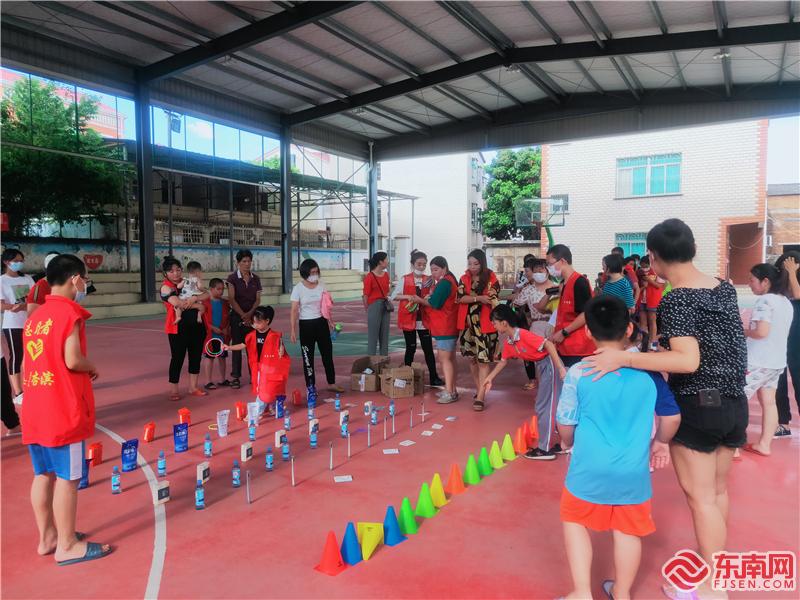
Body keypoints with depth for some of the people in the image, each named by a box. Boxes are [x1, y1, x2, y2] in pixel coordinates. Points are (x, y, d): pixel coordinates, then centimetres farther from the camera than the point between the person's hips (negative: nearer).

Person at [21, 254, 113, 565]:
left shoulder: (36, 316, 14)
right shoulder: (69, 312, -12)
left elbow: (29, 362, 15)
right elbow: (72, 360, -21)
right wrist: (92, 367, -1)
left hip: (34, 409, 9)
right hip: (63, 410, -8)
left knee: (43, 474, 16)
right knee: (67, 477, 1)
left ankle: (47, 537, 27)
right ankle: (67, 545, 10)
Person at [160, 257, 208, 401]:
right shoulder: (166, 287, -6)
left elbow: (207, 294, -2)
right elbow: (178, 303, -22)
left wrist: (194, 299, -22)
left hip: (196, 325, 6)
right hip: (178, 327, -5)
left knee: (196, 356, 10)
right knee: (177, 358, 0)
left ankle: (193, 387, 23)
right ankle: (174, 390, 12)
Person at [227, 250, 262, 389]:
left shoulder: (255, 278, 6)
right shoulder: (232, 278, -3)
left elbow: (258, 299, 3)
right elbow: (231, 299, -9)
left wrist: (250, 313, -12)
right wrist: (243, 315, -14)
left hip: (252, 315, 3)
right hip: (237, 316, -3)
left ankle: (254, 374, 12)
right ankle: (235, 377, 6)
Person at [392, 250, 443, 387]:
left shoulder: (428, 280, 6)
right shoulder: (405, 279, -2)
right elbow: (394, 296, -2)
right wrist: (407, 296, -17)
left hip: (424, 319, 2)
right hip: (408, 319, -2)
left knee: (428, 348, 3)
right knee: (411, 348, 5)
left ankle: (433, 377, 9)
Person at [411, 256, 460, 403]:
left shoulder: (444, 283, -16)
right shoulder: (448, 280, 17)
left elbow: (435, 303, -20)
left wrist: (420, 300, -6)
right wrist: (428, 297, -1)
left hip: (445, 327, -11)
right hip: (448, 326, 11)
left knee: (444, 358, -10)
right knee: (449, 358, 14)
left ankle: (449, 392, -10)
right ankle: (451, 389, 21)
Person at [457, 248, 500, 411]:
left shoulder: (491, 279, -6)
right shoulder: (464, 279, 6)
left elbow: (494, 301, -13)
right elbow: (460, 297, -6)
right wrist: (478, 298, -19)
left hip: (485, 323, -5)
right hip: (468, 323, 5)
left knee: (483, 359, -7)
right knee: (472, 358, 12)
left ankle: (480, 397, -6)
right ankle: (479, 390, 27)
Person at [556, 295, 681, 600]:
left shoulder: (578, 372, -12)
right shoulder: (648, 372, -4)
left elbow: (566, 427, -6)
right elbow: (672, 416, 6)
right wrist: (661, 442, 26)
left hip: (590, 468, -2)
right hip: (634, 470, 3)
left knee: (575, 520, 18)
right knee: (628, 530, 19)